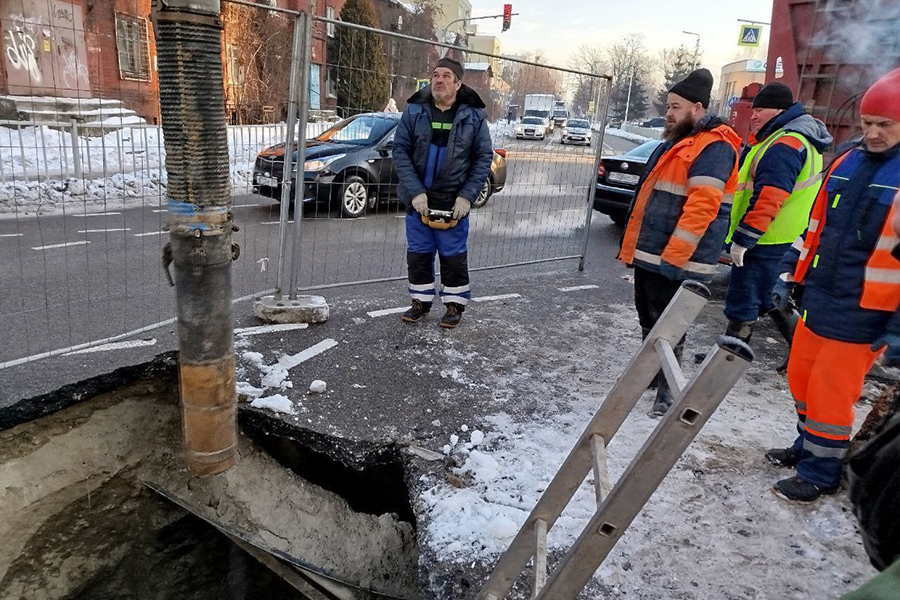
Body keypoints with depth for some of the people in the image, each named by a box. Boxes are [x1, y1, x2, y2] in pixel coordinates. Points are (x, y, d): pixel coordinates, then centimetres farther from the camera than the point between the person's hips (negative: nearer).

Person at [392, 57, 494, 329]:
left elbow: (484, 157, -1)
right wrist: (415, 192, -14)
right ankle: (421, 301, 26)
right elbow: (400, 151, -4)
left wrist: (467, 196, -11)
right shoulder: (414, 111, 0)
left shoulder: (473, 116, -1)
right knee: (418, 253, 10)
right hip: (418, 199, 2)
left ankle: (455, 304, 21)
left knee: (454, 255, 6)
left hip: (454, 202, -1)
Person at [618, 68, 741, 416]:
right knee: (648, 319, 19)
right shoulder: (677, 142, 18)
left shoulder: (714, 147, -14)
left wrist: (672, 257, -25)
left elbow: (701, 207, -24)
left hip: (676, 260, -9)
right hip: (649, 252, 10)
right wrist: (635, 245, 22)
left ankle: (665, 389, 11)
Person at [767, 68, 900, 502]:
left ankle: (819, 474, 21)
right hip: (817, 302, 7)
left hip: (861, 317, -6)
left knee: (830, 396, 2)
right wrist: (789, 275, 13)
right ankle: (807, 448, 39)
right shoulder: (847, 163, 8)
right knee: (801, 378, 18)